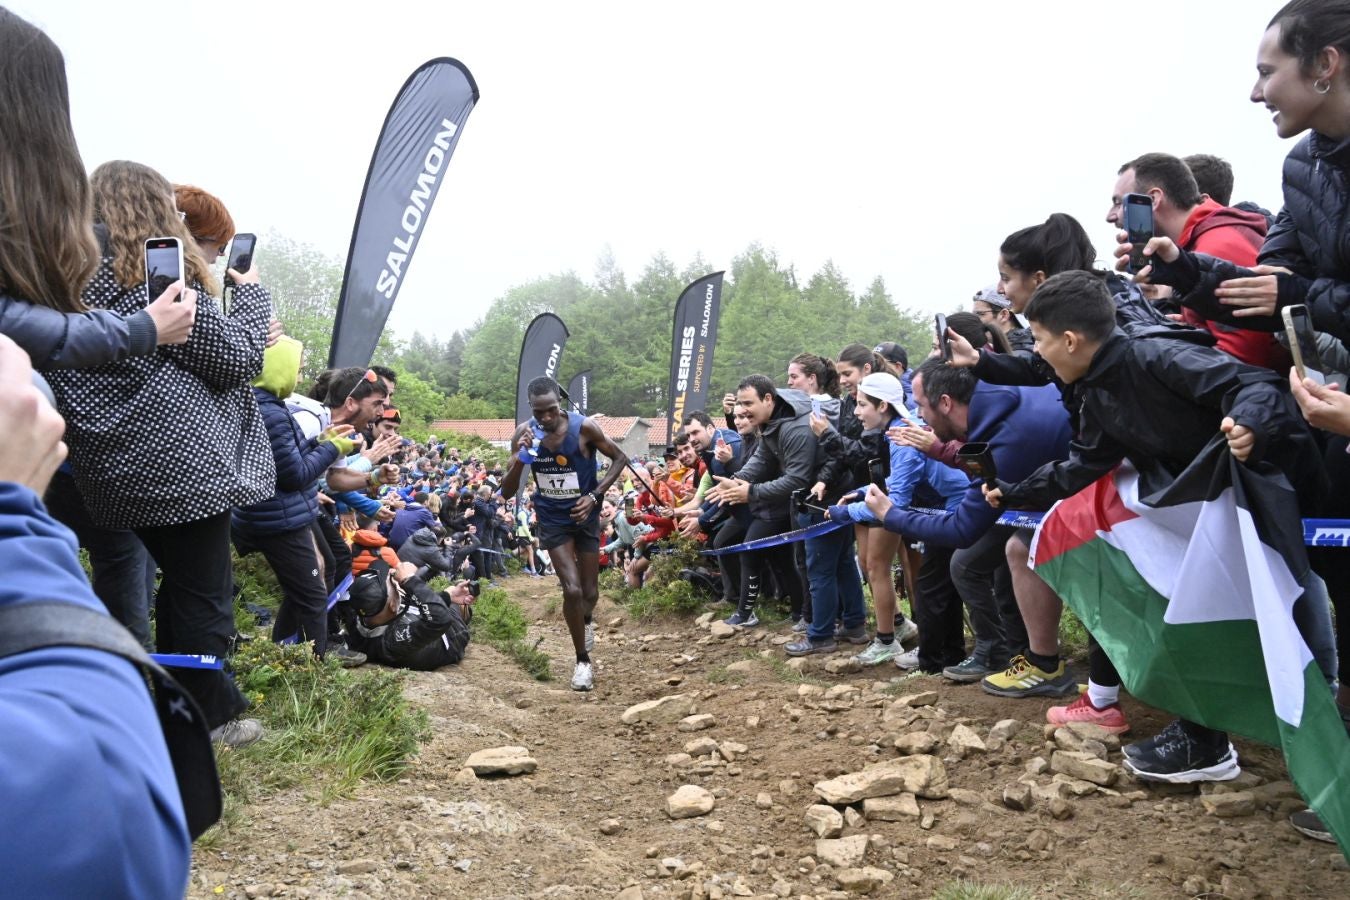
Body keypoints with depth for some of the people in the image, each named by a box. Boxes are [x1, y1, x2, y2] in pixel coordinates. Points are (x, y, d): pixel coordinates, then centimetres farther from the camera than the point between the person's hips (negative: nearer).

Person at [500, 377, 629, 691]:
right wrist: (520, 458, -31)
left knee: (590, 592, 9)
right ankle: (582, 660, 7)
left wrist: (595, 495, -17)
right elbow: (507, 493, -13)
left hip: (585, 516, 0)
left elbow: (620, 458, -5)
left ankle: (586, 620, 48)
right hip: (552, 519, 0)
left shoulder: (584, 427, -21)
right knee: (572, 590, -14)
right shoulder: (523, 434, -15)